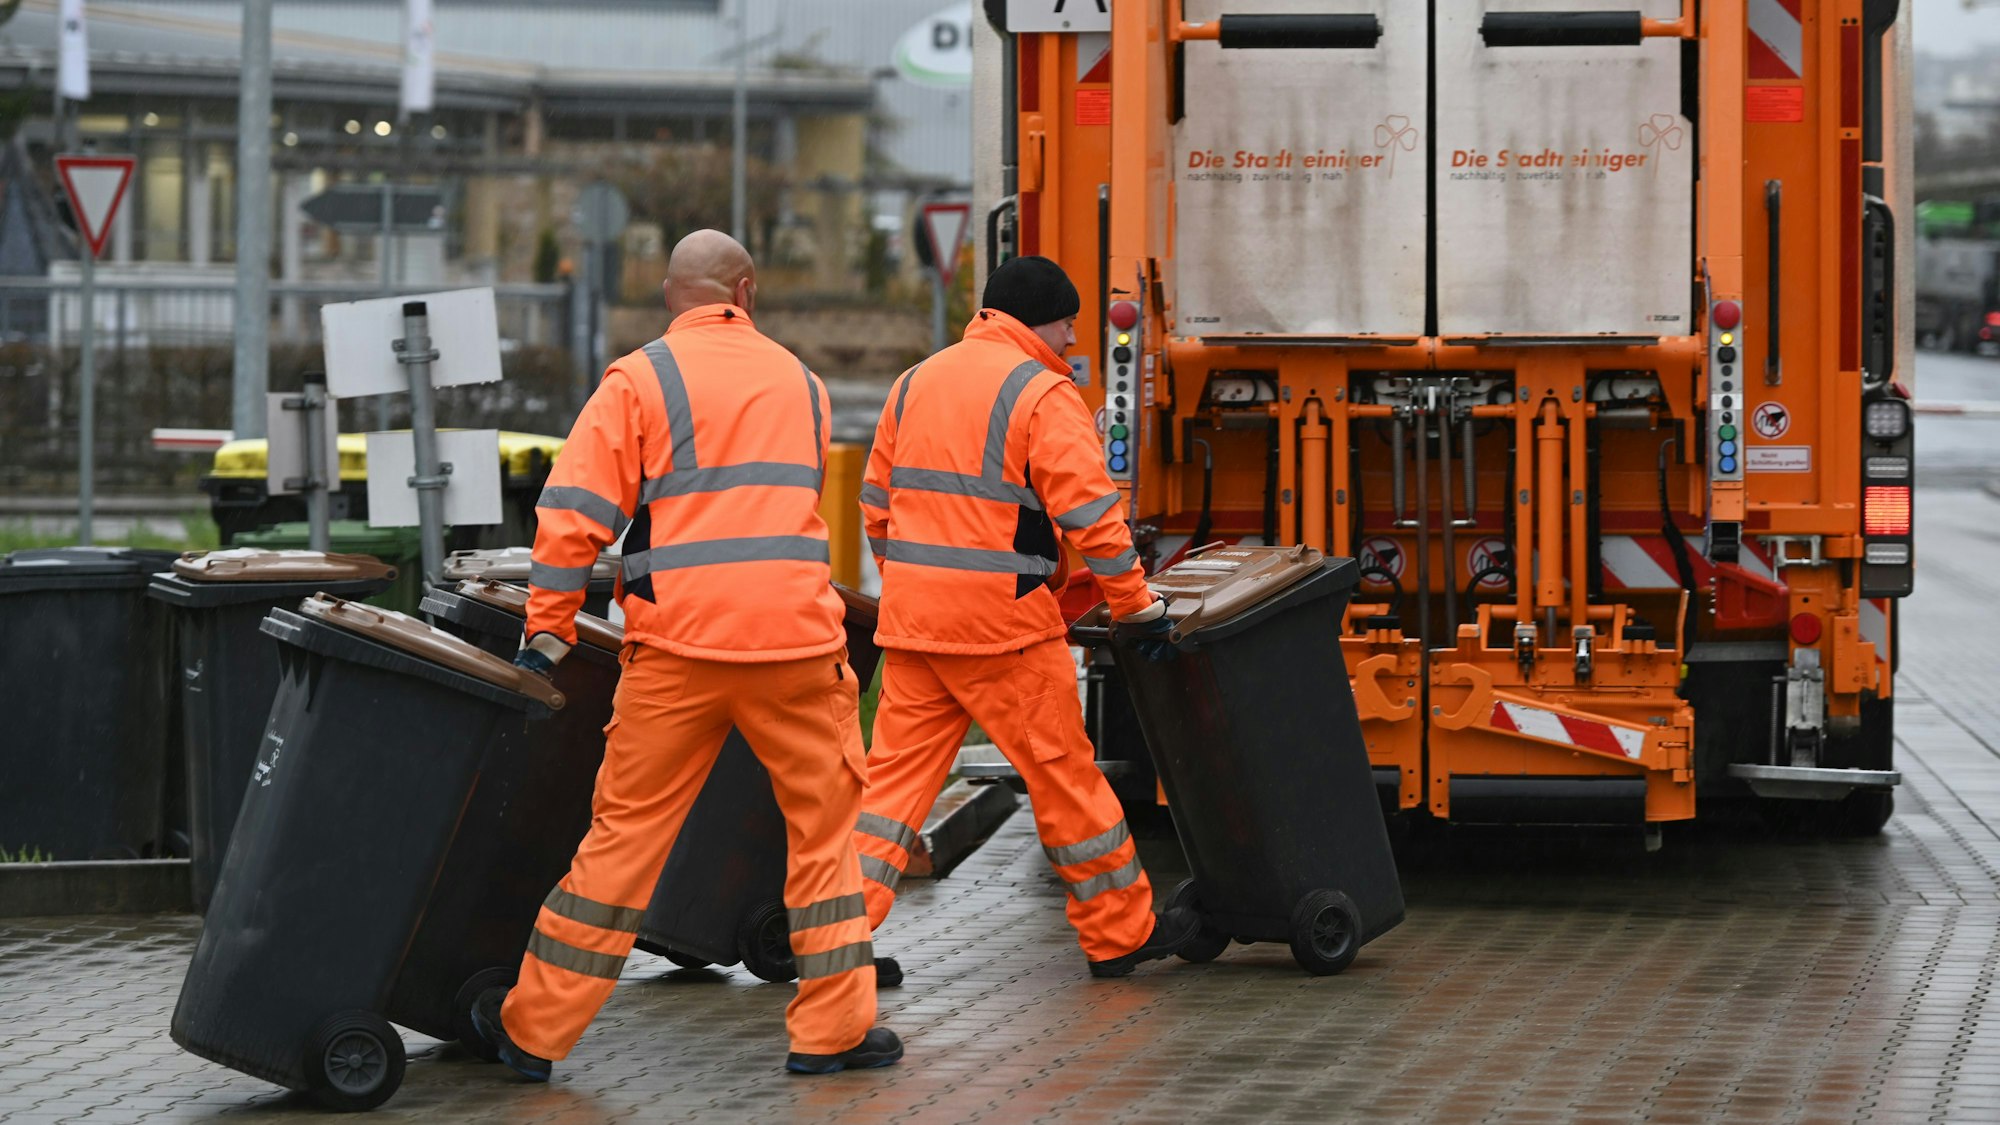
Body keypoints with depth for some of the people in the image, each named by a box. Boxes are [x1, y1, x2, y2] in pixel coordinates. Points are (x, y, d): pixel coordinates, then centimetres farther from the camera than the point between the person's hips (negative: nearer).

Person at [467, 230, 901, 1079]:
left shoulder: (640, 380, -1)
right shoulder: (799, 381, 13)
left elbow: (577, 513, -7)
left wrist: (549, 629, 0)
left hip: (679, 643, -2)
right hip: (797, 636, 2)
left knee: (625, 828, 4)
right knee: (824, 822, 12)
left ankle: (533, 1029, 10)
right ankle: (834, 1027, 11)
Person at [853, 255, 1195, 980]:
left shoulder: (915, 384, 14)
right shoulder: (1042, 395, -8)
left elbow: (877, 507, 18)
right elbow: (1092, 515, -13)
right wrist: (1138, 607, -6)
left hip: (912, 619, 6)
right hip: (1002, 620, -6)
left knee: (898, 772, 8)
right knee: (1063, 772, 4)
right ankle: (1121, 933, 14)